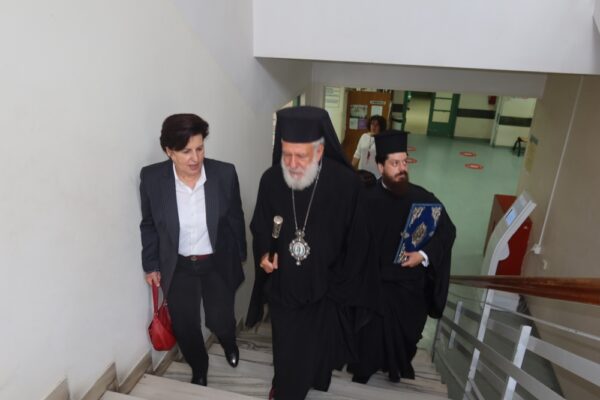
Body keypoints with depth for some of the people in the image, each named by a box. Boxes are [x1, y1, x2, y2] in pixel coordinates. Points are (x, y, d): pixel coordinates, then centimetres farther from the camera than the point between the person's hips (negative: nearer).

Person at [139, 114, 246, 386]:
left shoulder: (225, 173, -18)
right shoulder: (151, 178, -16)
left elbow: (235, 219, -4)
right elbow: (148, 225, -1)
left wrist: (239, 257, 4)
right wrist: (151, 265, 3)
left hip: (218, 264, 0)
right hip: (178, 267, 1)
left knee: (220, 321, 13)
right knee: (185, 327, 15)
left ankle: (229, 342, 53)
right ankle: (199, 370, 47)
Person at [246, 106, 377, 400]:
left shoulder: (347, 184, -22)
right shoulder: (270, 180, -15)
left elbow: (357, 243, -9)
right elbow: (259, 226, 3)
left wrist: (340, 289, -4)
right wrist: (263, 254, -16)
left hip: (324, 289, -1)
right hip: (281, 285, 2)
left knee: (314, 349, 16)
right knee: (284, 347, 18)